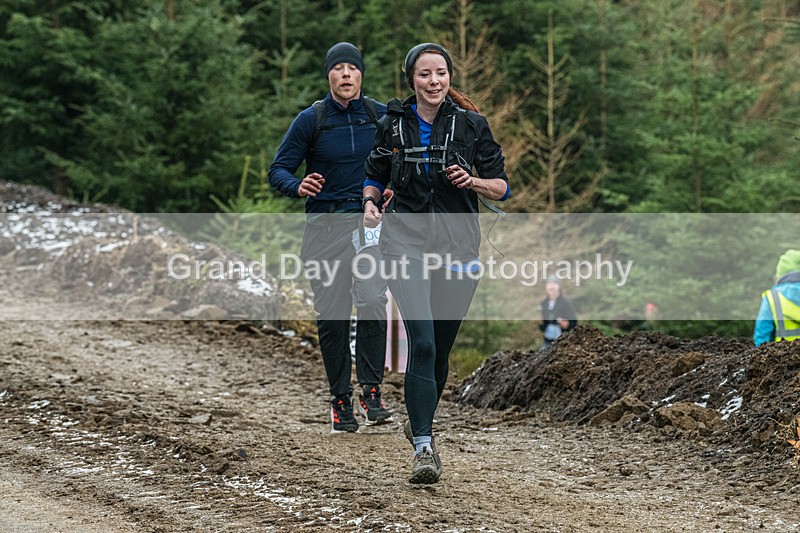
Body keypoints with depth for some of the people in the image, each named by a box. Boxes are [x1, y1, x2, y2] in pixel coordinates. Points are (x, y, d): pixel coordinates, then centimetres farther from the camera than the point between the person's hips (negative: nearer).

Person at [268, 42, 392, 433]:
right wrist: (298, 186, -21)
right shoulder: (311, 120, 0)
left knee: (372, 300, -22)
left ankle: (371, 391, -12)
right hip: (324, 225, 1)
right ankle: (340, 401, 13)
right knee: (331, 315, 1)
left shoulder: (381, 117, 3)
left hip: (368, 220, 0)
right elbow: (279, 170, 1)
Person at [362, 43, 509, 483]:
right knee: (422, 340, -17)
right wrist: (370, 203, -3)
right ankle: (424, 446, -19)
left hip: (457, 243, 1)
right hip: (406, 240, -1)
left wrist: (472, 181, -15)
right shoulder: (393, 124, 4)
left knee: (441, 346, 10)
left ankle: (420, 419, 38)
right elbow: (375, 176, 18)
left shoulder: (471, 125, 1)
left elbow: (501, 188, 5)